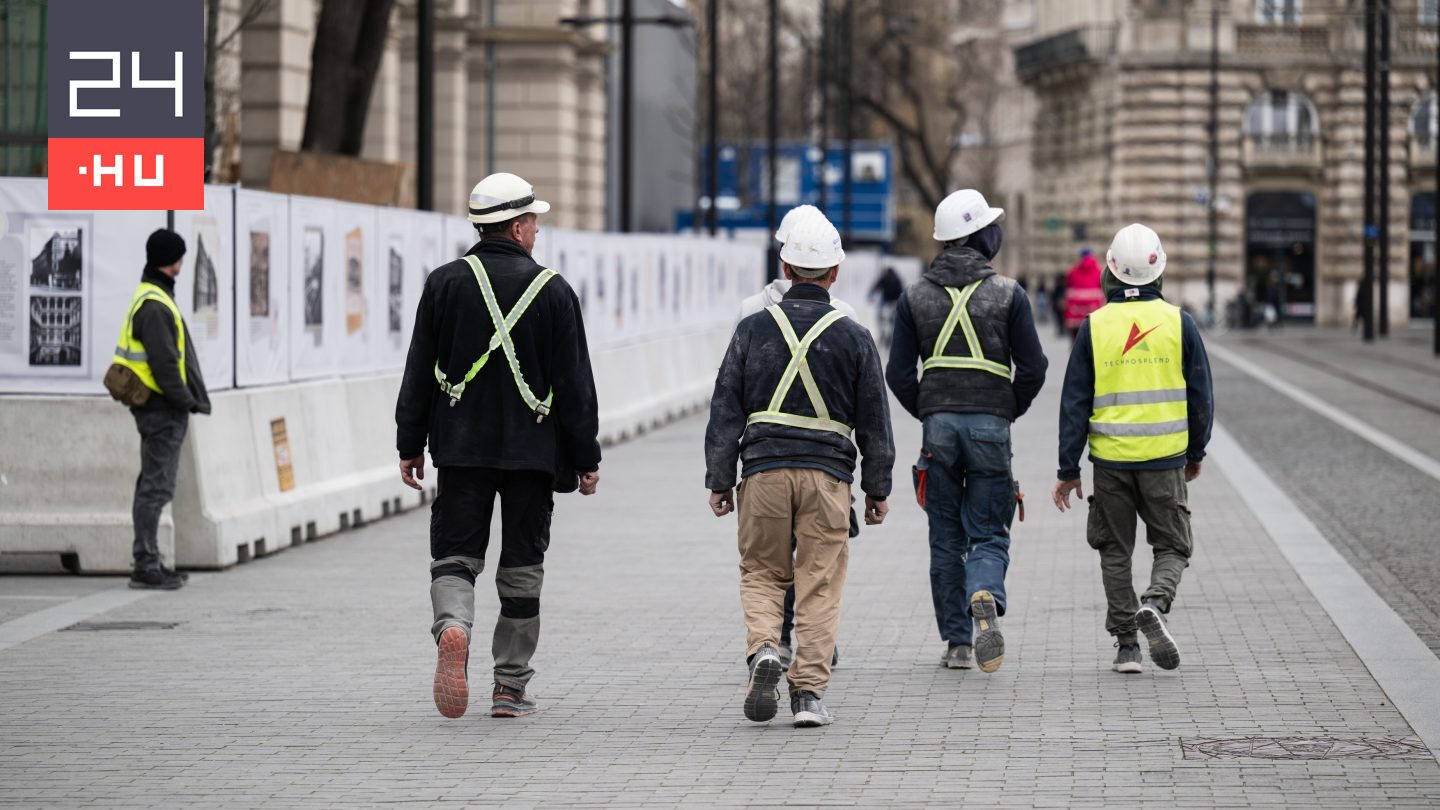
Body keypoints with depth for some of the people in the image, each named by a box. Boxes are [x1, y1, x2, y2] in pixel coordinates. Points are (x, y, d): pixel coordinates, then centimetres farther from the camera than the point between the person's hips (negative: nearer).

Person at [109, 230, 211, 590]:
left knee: (153, 485, 15)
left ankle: (149, 563, 21)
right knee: (157, 487, -8)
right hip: (163, 410, -11)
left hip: (158, 408, 11)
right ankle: (146, 566, -7)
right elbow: (164, 363, -22)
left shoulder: (150, 298, 17)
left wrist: (186, 400, 16)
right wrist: (186, 401, -15)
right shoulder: (155, 307, -17)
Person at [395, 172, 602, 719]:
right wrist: (586, 457, 5)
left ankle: (453, 628, -27)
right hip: (532, 449, -1)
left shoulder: (445, 283, 1)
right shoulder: (553, 291, -3)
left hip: (461, 448, 1)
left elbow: (419, 373, 3)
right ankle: (510, 688, 10)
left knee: (455, 554, 4)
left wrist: (410, 445, 10)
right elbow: (574, 384, -1)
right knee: (521, 568, 8)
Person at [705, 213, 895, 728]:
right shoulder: (854, 337, 3)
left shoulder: (754, 329, 3)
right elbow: (874, 422, 6)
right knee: (819, 584, 3)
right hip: (827, 473, 0)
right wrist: (877, 489, 14)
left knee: (760, 573, 13)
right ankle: (808, 693, 0)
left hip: (764, 469, 1)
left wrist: (720, 480, 9)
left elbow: (725, 411, 4)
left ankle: (763, 648, -13)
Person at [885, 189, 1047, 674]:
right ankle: (985, 599, -28)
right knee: (988, 534, 2)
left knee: (945, 539, 10)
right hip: (991, 425, -2)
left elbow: (899, 374, 2)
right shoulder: (1007, 293, -2)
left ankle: (956, 642, 8)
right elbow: (1032, 367, -3)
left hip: (938, 423, 2)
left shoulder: (916, 296, 4)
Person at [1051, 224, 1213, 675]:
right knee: (1172, 548, 10)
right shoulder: (1178, 323, -2)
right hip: (1166, 458, -1)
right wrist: (1196, 452, 18)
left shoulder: (1095, 325, -1)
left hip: (1110, 458, 1)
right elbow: (1201, 396, 3)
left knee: (1115, 552, 13)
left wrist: (1068, 470, 4)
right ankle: (1154, 606, -18)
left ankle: (1126, 644, 9)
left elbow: (1074, 402, -1)